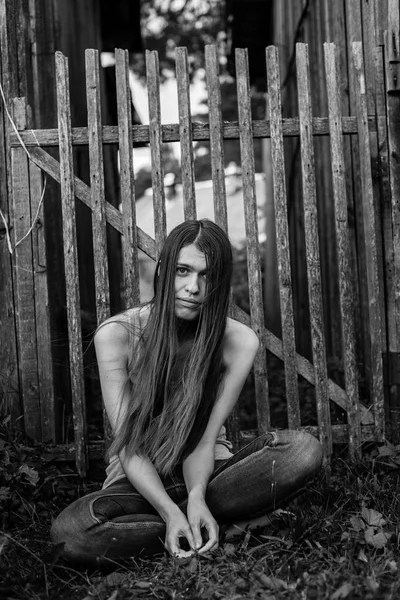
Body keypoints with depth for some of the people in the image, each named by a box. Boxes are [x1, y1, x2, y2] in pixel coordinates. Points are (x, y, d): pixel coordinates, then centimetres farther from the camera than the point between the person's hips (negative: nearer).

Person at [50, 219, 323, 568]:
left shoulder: (238, 342, -12)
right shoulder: (116, 336, -15)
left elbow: (204, 441, -12)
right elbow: (128, 446, -16)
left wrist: (197, 497, -33)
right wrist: (171, 512, -32)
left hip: (204, 473, 2)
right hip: (140, 482, -1)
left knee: (304, 450, -25)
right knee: (71, 532, -35)